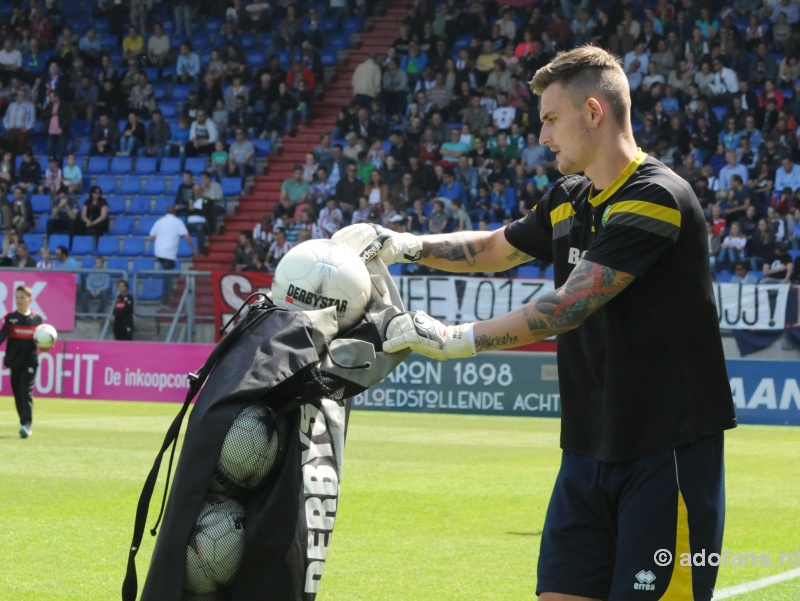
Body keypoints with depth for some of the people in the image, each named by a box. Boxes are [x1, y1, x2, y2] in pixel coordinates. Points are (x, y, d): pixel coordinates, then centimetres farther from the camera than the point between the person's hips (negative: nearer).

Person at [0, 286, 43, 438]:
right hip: (14, 361, 2)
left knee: (26, 391, -13)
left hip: (30, 361, -2)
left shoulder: (37, 319, 5)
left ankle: (27, 424, -18)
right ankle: (24, 424, 16)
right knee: (17, 393, 6)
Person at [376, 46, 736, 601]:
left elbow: (569, 305, -22)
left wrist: (453, 338, -20)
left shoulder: (657, 199, -16)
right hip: (590, 449, 8)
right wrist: (402, 245, 16)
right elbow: (494, 249, 30)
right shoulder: (569, 201, 11)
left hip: (669, 451, -8)